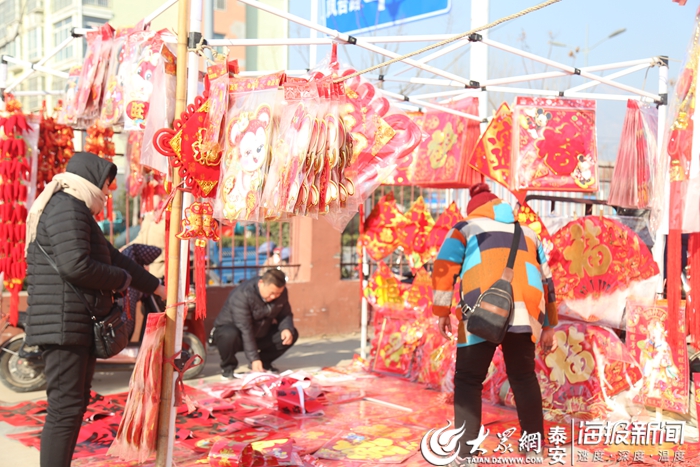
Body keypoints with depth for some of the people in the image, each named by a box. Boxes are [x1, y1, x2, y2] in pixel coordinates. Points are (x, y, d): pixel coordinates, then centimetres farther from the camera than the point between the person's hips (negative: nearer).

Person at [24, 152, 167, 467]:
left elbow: (114, 258, 27)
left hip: (80, 325, 11)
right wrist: (123, 280, -7)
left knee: (75, 404, 14)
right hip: (64, 324, -11)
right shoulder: (67, 208, -12)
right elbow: (76, 265, -23)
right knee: (65, 408, -9)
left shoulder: (78, 212, 22)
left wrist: (157, 287, 31)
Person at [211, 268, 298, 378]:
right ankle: (228, 367, -10)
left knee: (292, 334, -11)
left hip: (260, 334, 6)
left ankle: (264, 362, 7)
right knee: (229, 335, -40)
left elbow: (285, 314, 0)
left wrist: (287, 328, -25)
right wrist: (254, 359, -36)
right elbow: (245, 330, -33)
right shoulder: (242, 295, -30)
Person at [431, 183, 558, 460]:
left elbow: (445, 265, 3)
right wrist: (548, 327, 29)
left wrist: (442, 311, 3)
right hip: (526, 312, 4)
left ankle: (466, 448, 4)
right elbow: (545, 281, 27)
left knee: (468, 379, 7)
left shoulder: (467, 227, 19)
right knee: (523, 375, 22)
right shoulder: (527, 232, 30)